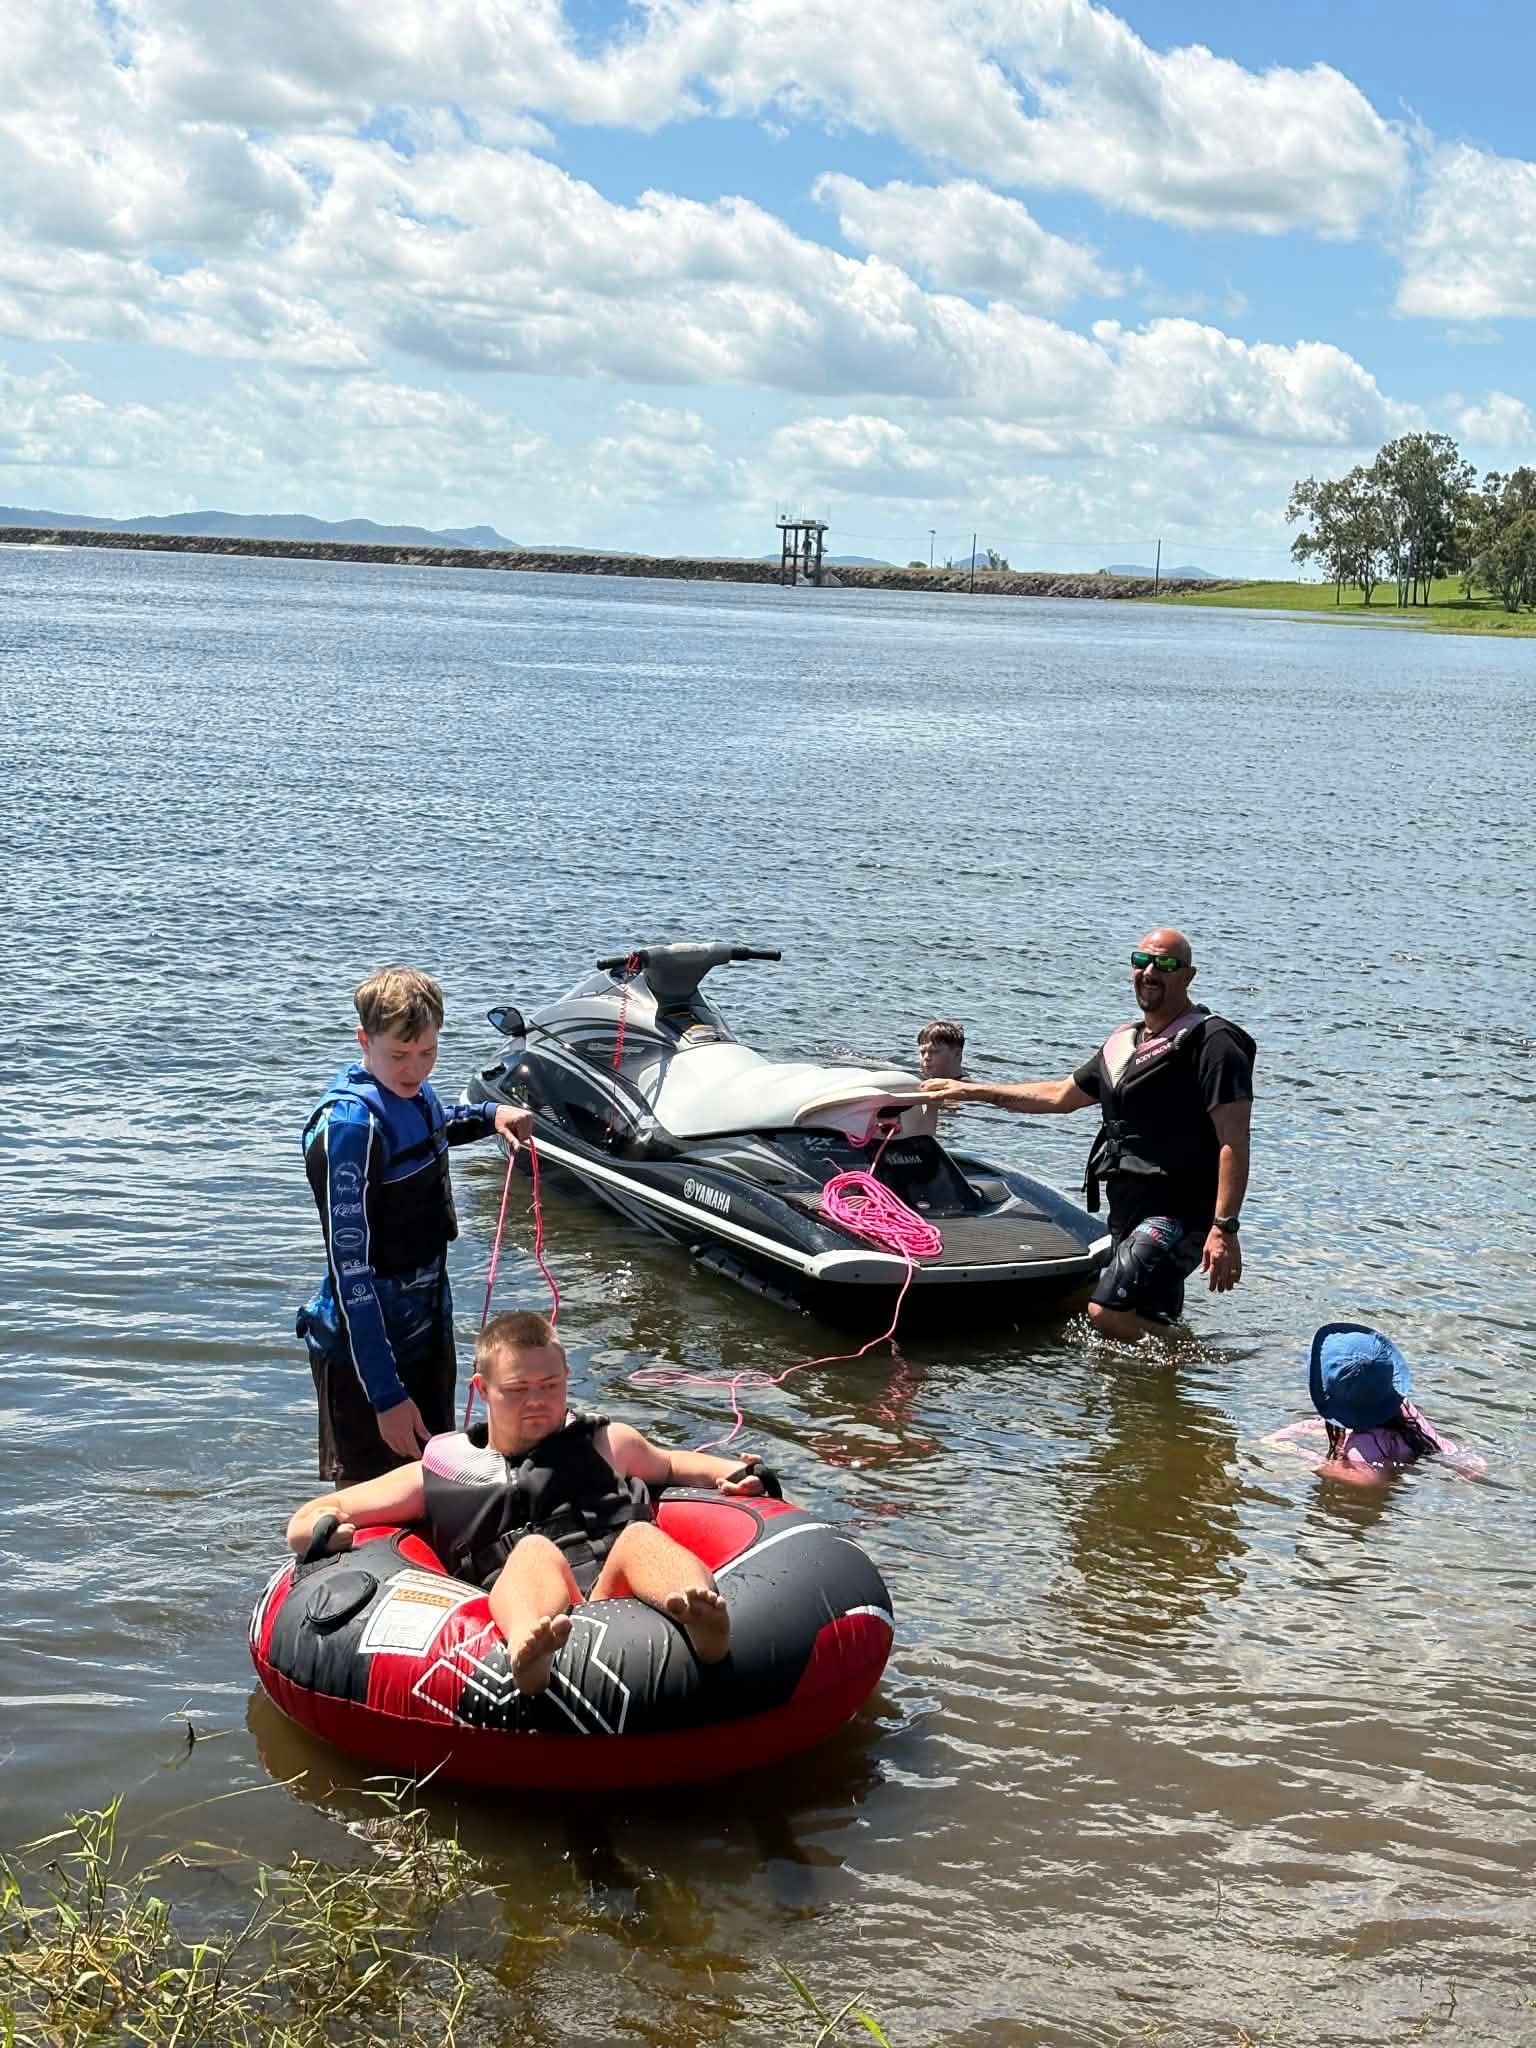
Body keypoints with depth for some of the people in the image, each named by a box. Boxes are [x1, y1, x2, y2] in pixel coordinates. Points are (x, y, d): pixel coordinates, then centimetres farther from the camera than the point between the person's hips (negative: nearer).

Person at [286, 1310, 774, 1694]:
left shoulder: (607, 1444, 33)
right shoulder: (438, 1472, 26)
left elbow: (670, 1464, 52)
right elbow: (305, 1522, 27)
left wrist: (732, 1471, 30)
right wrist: (323, 1530, 2)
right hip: (513, 1609, -2)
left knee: (639, 1536, -30)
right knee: (536, 1550, -34)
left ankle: (703, 1621, -64)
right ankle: (528, 1650, -69)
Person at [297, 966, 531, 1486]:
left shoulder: (414, 1093, 2)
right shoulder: (350, 1122, -23)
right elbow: (350, 1268, -26)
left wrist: (489, 1114, 11)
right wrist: (386, 1395, -28)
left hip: (427, 1328, 8)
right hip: (366, 1351, -8)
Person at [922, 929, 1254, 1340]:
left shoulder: (1212, 1043, -8)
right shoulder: (1124, 1042, 19)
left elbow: (1234, 1142, -15)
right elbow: (1060, 1095, 31)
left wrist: (1224, 1228, -24)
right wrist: (972, 1090, 31)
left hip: (1177, 1211, -9)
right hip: (1127, 1211, 9)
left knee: (1108, 1314, -21)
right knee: (1151, 1329, 9)